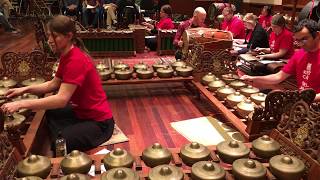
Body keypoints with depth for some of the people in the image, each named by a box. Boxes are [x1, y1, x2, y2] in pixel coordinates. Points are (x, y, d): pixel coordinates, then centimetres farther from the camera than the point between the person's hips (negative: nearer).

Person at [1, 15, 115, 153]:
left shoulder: (76, 60, -27)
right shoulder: (67, 55, 4)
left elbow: (62, 99, -33)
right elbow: (53, 84, 13)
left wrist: (21, 104, -31)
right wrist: (25, 89, 1)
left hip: (99, 122, -10)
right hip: (82, 112, 10)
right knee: (49, 114, 16)